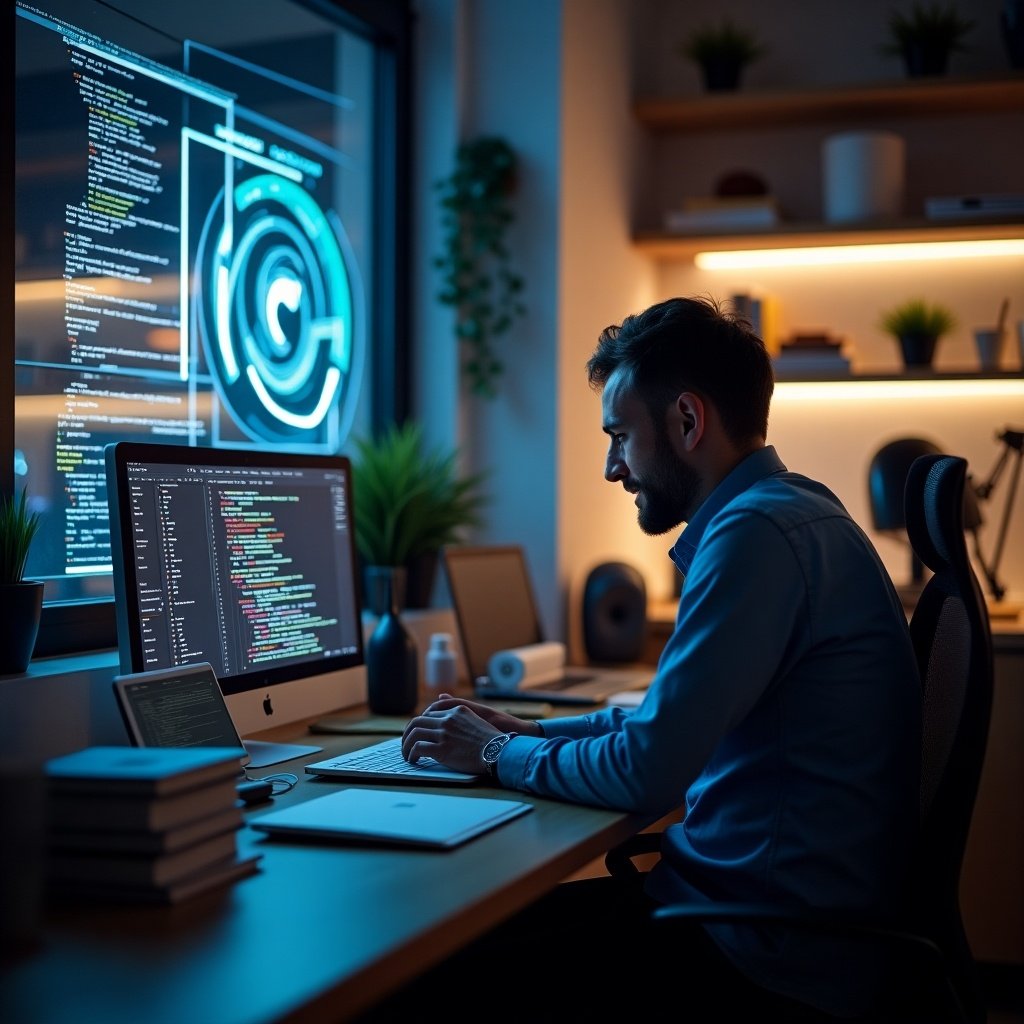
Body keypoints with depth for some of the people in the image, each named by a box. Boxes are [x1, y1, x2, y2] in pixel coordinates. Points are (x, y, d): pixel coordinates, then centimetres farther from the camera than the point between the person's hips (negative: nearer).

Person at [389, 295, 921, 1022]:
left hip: (770, 960, -9)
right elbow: (675, 721, 23)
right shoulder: (784, 513, 13)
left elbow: (649, 771, -23)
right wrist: (530, 732, 14)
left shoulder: (763, 531, -21)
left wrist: (501, 755, -6)